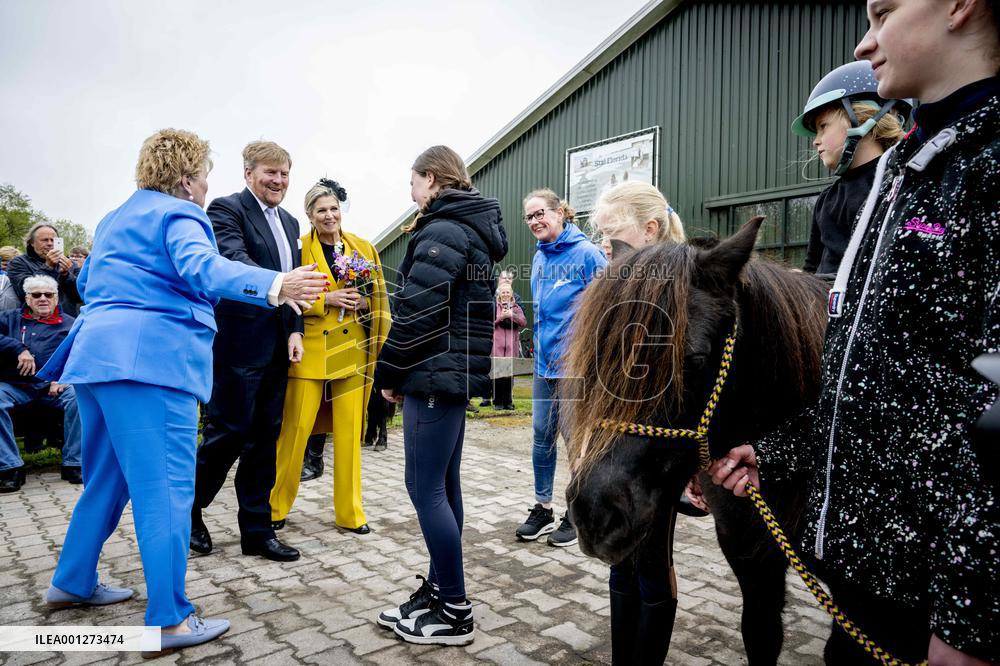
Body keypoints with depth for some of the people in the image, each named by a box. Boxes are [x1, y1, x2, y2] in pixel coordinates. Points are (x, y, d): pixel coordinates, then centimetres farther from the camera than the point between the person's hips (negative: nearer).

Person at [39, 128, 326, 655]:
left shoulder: (115, 219, 24)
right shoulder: (179, 215, -4)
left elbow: (87, 280, 37)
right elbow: (202, 267, -25)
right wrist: (275, 286, -37)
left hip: (98, 355, 10)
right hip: (151, 359, -10)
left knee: (108, 478, 22)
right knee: (166, 489, -8)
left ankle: (72, 583, 36)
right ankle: (169, 619, -4)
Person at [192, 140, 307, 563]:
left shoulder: (289, 222, 18)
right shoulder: (226, 208, -6)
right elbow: (234, 260, -24)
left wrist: (295, 330, 5)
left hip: (276, 349, 8)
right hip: (239, 345, -7)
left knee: (264, 440, 11)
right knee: (227, 433, 0)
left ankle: (257, 531, 21)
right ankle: (189, 510, 26)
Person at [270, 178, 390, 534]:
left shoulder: (364, 248, 10)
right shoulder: (299, 248, 1)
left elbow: (380, 295, 14)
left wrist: (364, 302, -6)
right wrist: (326, 299, -15)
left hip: (352, 352, 3)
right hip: (309, 352, -2)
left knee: (349, 433, 7)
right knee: (294, 429, 0)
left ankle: (349, 512, 19)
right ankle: (275, 507, 19)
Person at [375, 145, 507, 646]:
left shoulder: (442, 232, -13)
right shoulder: (474, 228, 17)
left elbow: (417, 311, -20)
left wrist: (390, 373, -8)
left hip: (435, 373, -10)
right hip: (457, 372, 10)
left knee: (425, 487, -4)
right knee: (442, 484, 14)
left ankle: (454, 612, 5)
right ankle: (440, 590, 25)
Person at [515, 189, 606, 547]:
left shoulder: (586, 253, -11)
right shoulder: (539, 258, 10)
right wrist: (540, 347, 16)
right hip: (545, 363, 7)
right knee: (542, 437, 12)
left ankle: (576, 514, 22)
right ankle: (543, 509, 26)